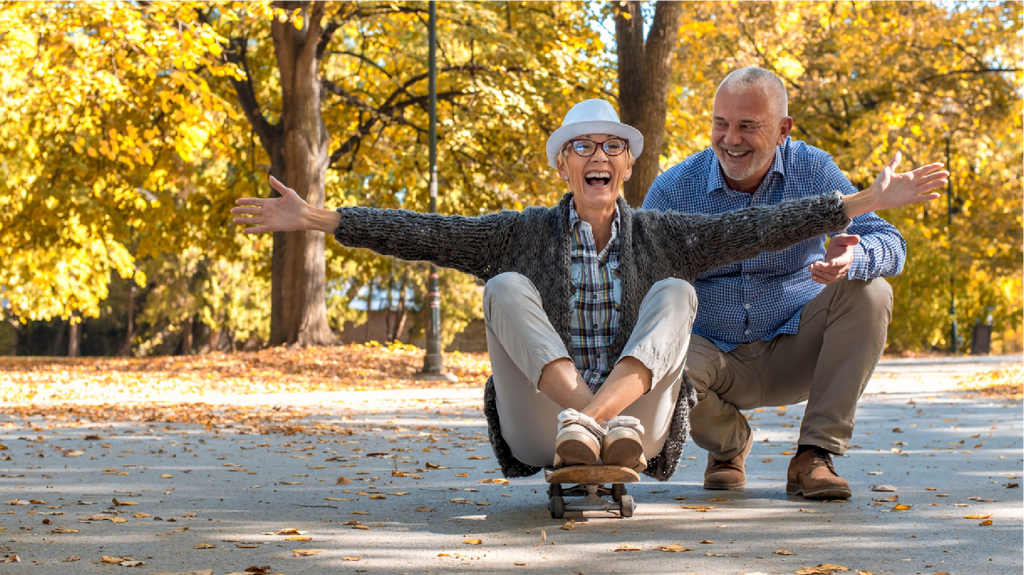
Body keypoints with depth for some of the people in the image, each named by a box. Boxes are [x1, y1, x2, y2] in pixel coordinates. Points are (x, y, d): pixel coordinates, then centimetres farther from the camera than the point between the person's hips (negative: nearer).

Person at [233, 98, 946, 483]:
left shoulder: (659, 237, 8)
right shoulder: (526, 234, 6)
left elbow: (758, 227, 1)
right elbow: (424, 234, -2)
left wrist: (869, 201, -7)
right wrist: (315, 219, -11)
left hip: (640, 432, 1)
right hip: (538, 436, 0)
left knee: (675, 292, -17)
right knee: (507, 288, -17)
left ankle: (602, 419, -42)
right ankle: (582, 417, -41)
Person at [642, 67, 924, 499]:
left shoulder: (813, 171, -6)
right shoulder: (673, 190, -7)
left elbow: (890, 244, -15)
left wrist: (853, 259, -40)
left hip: (796, 350, 1)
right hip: (718, 357, -1)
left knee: (870, 293, -25)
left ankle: (814, 455, -20)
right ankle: (729, 444, 3)